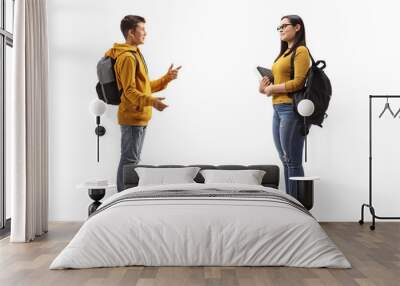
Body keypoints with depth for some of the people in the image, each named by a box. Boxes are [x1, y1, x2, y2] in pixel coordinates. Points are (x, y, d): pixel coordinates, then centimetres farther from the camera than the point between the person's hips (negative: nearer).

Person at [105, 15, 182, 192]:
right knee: (129, 161, -5)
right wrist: (151, 101, -35)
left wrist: (167, 78, 17)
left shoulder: (134, 54, 19)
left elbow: (144, 87, 20)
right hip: (132, 117, -10)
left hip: (139, 117, 10)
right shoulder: (127, 57, -14)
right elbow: (130, 91, -21)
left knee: (133, 160, 16)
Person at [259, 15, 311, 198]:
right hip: (277, 109, 9)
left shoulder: (301, 51, -5)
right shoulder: (284, 53, 20)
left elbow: (298, 82, -14)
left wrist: (271, 88, -7)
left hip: (291, 109, -9)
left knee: (293, 162, -5)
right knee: (285, 161, 10)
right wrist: (265, 87, 4)